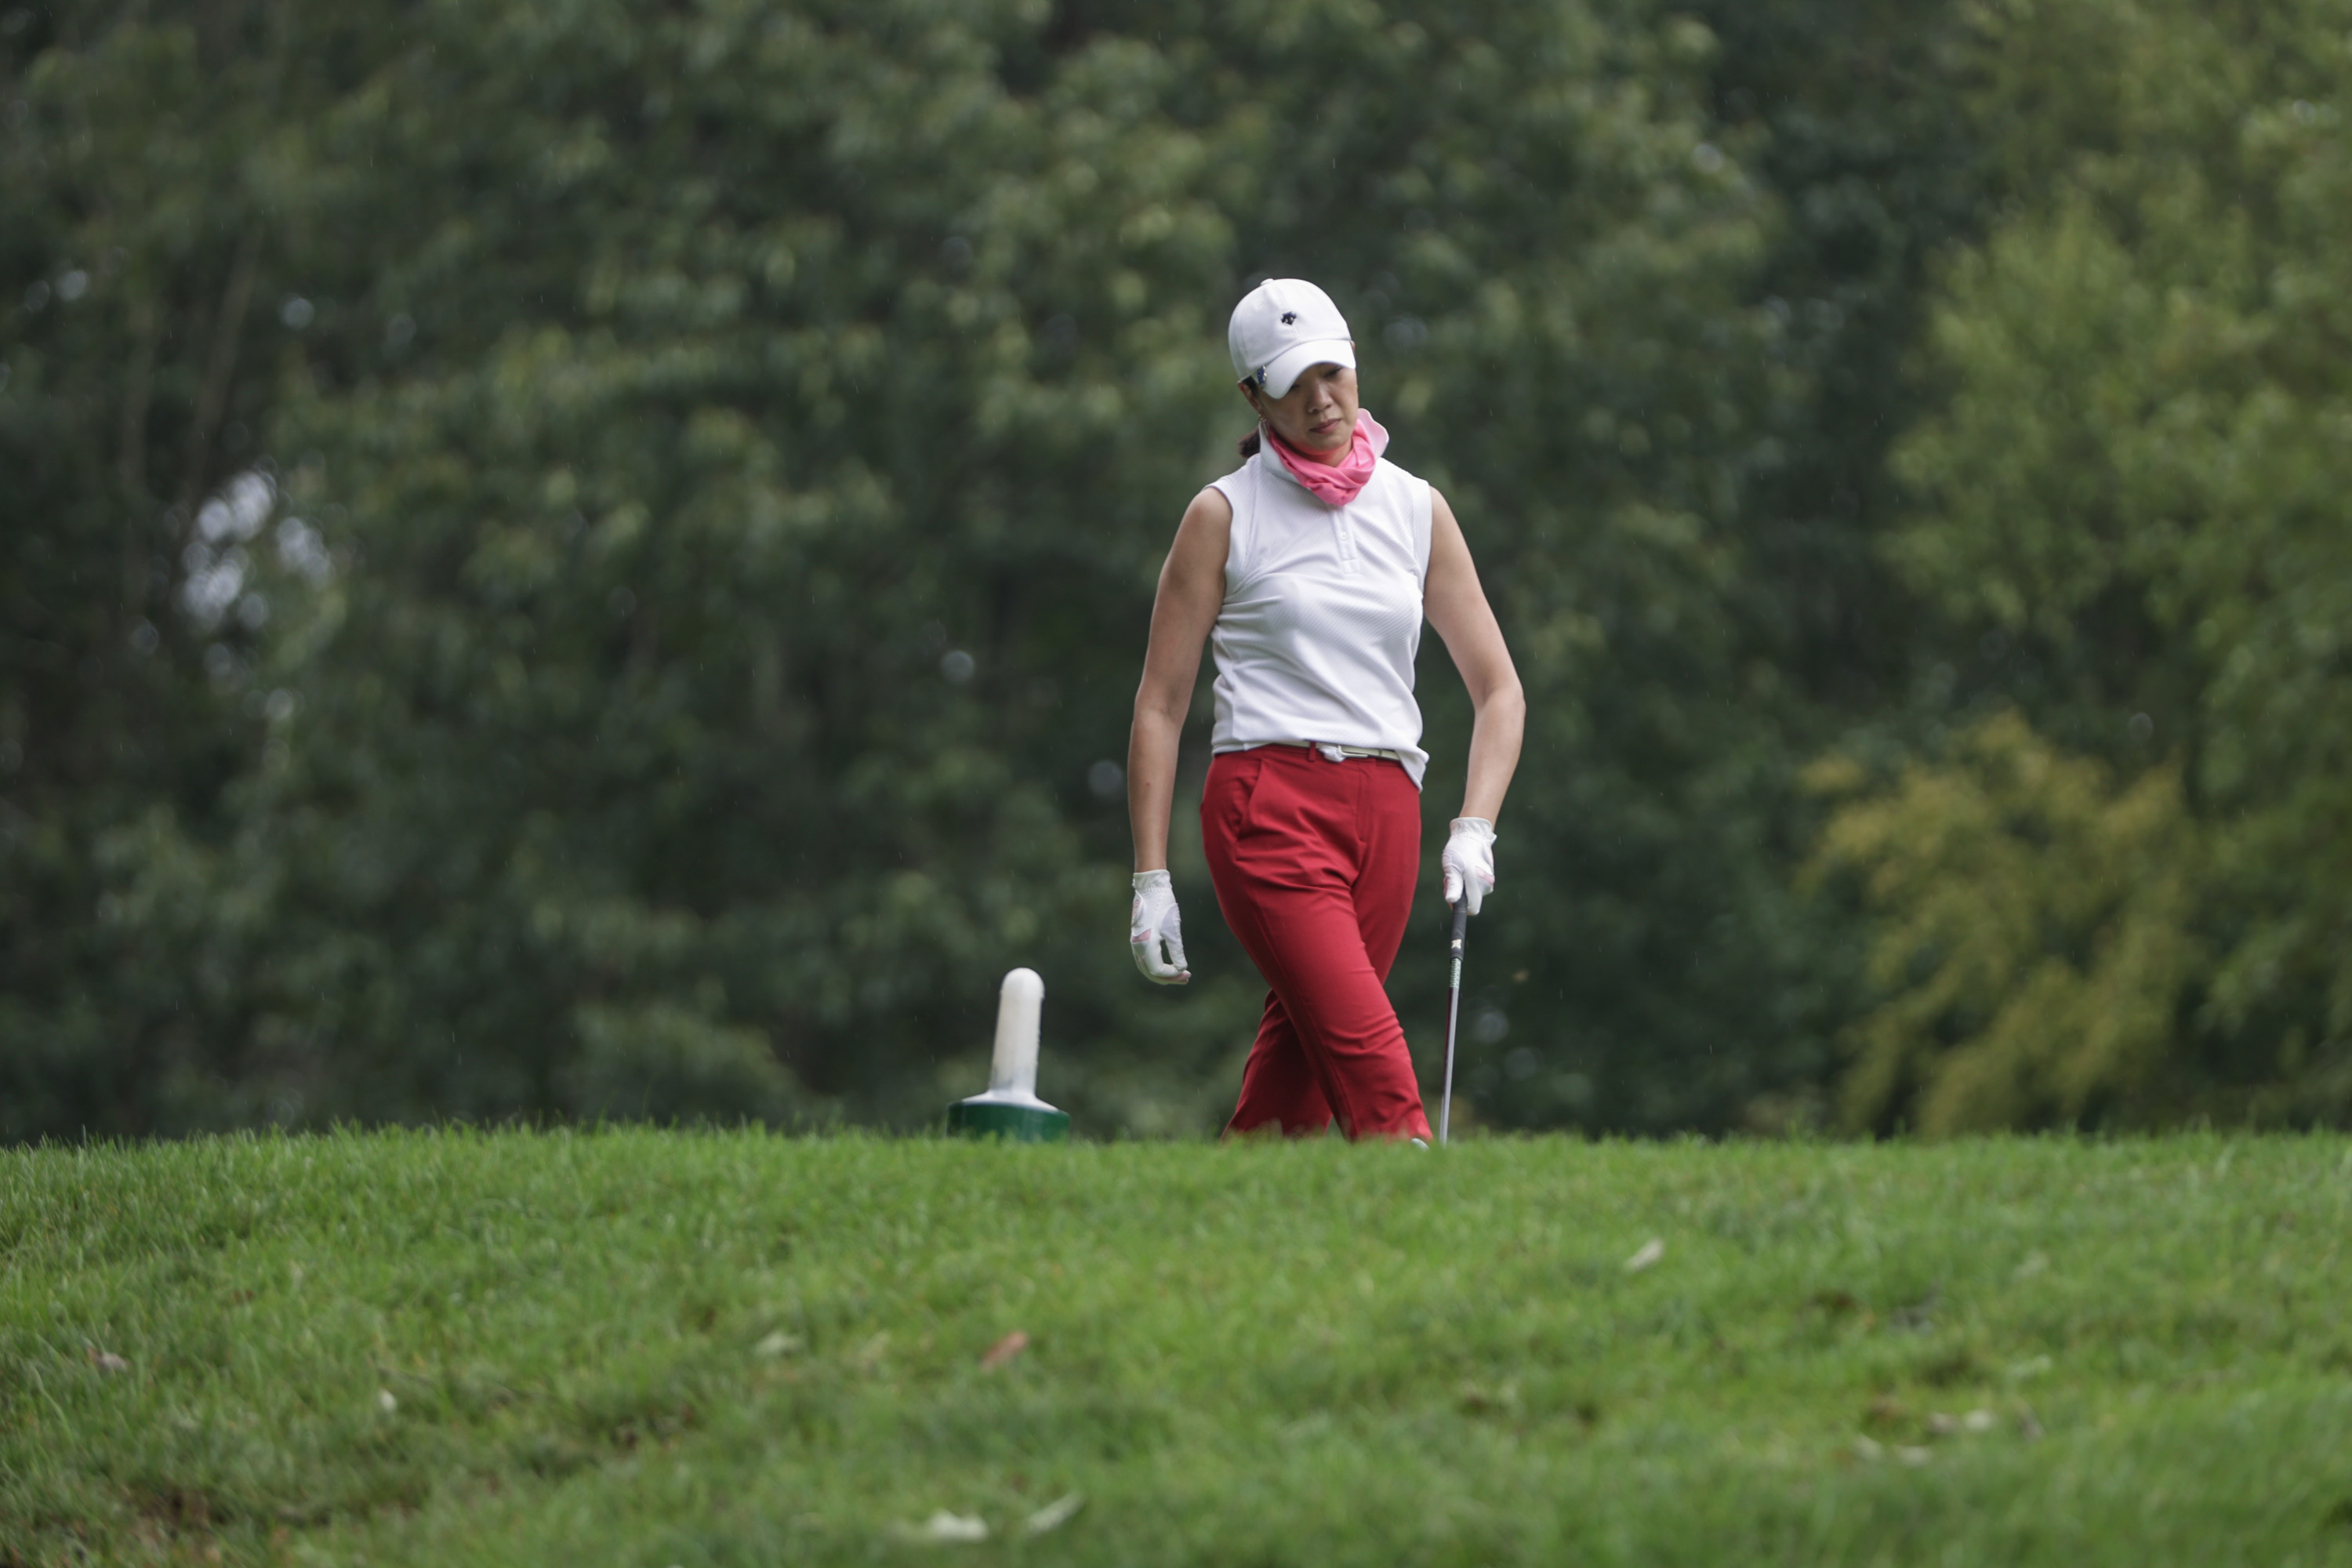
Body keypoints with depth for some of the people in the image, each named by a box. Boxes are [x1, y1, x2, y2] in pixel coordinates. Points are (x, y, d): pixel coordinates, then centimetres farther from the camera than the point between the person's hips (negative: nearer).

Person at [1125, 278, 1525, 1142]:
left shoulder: (1416, 509, 13)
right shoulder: (1225, 513, 4)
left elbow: (1499, 689, 14)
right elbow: (1160, 705, 5)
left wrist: (1474, 828, -1)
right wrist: (1151, 881, -1)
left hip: (1385, 807, 4)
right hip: (1269, 801, -4)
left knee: (1297, 1080, -2)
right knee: (1372, 1063, -20)